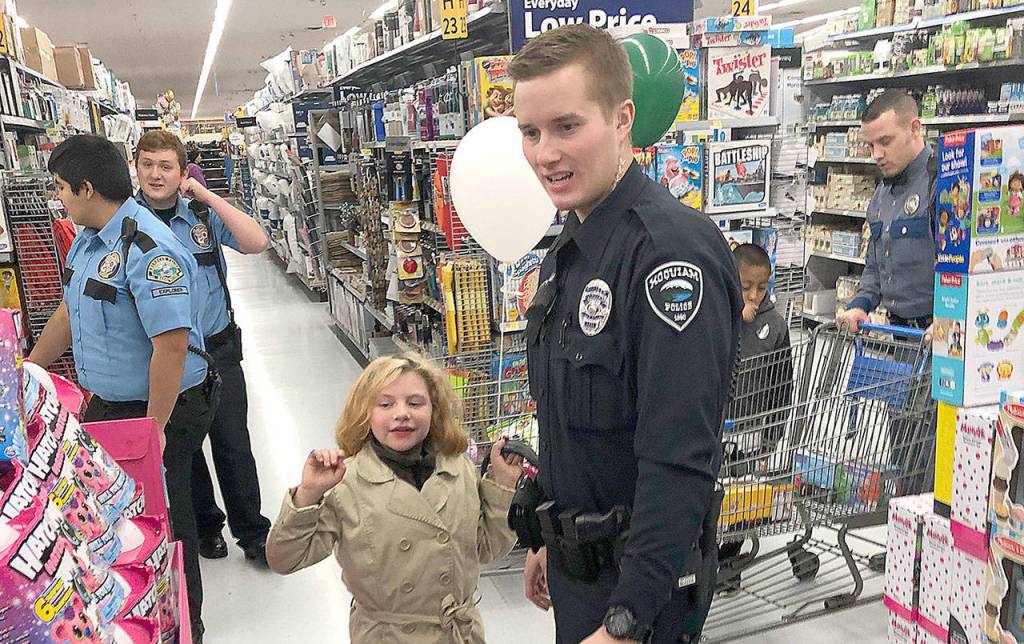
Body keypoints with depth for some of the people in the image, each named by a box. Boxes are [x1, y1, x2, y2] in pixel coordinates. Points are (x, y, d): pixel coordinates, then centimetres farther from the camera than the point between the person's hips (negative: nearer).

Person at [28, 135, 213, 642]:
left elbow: (171, 347, -30)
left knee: (162, 525, 8)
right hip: (106, 404, 9)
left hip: (157, 411, -9)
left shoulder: (148, 251, -26)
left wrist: (153, 429, -25)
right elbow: (70, 313, 18)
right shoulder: (88, 240, 6)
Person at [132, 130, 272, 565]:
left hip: (218, 349, 0)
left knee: (234, 445, 5)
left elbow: (256, 243, -15)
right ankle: (205, 526, 34)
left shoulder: (204, 214, -2)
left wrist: (208, 196, -16)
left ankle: (253, 534, 20)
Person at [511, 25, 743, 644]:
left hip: (643, 578, -8)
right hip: (578, 561, 8)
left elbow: (680, 463, -28)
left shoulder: (671, 250, -25)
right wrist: (550, 539, 17)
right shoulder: (570, 247, 5)